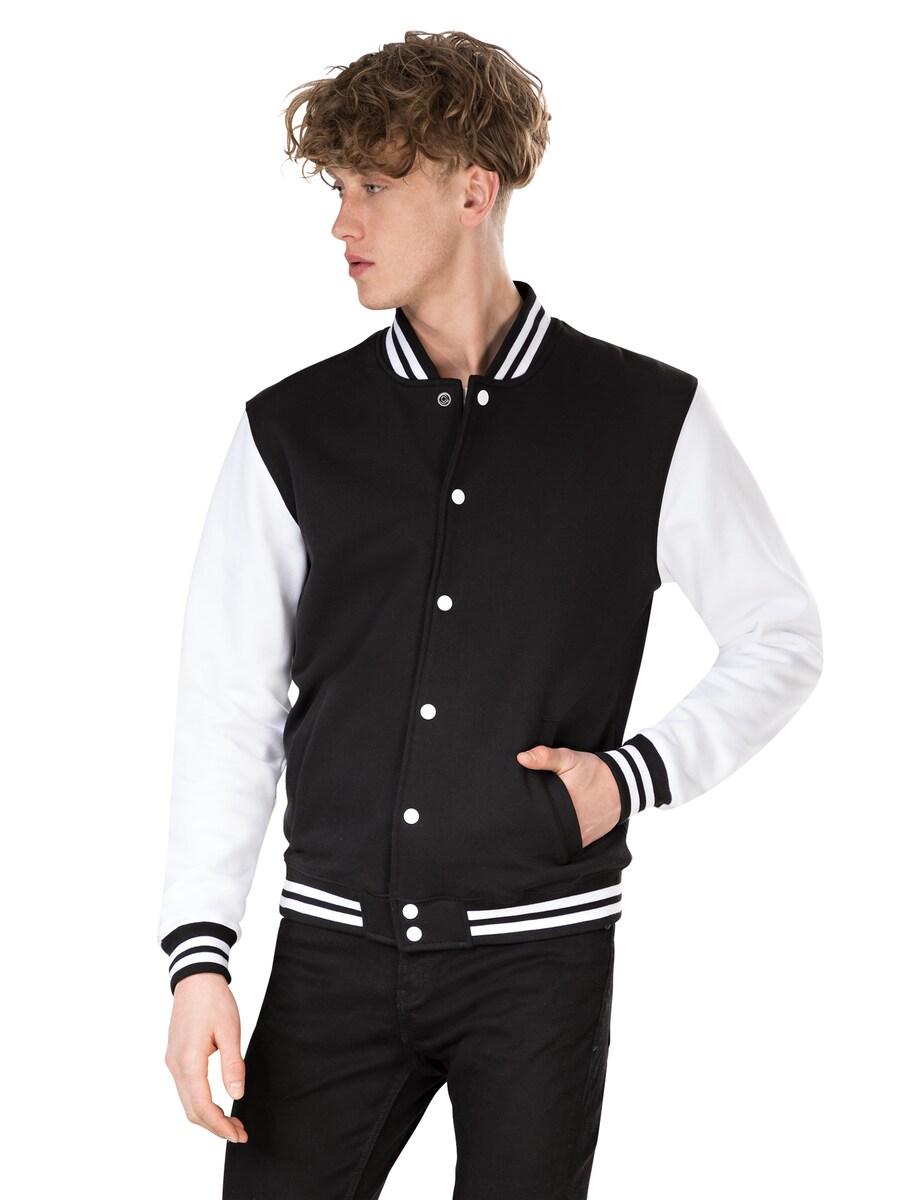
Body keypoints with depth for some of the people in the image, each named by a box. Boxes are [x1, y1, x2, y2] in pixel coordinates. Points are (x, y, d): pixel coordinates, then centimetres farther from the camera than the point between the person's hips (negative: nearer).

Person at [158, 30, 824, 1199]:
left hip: (538, 948, -1)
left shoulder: (649, 421, -1)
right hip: (336, 943, 1)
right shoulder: (291, 433, 2)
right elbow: (229, 708, 2)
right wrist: (200, 954, -6)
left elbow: (781, 639, 10)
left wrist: (639, 775, -4)